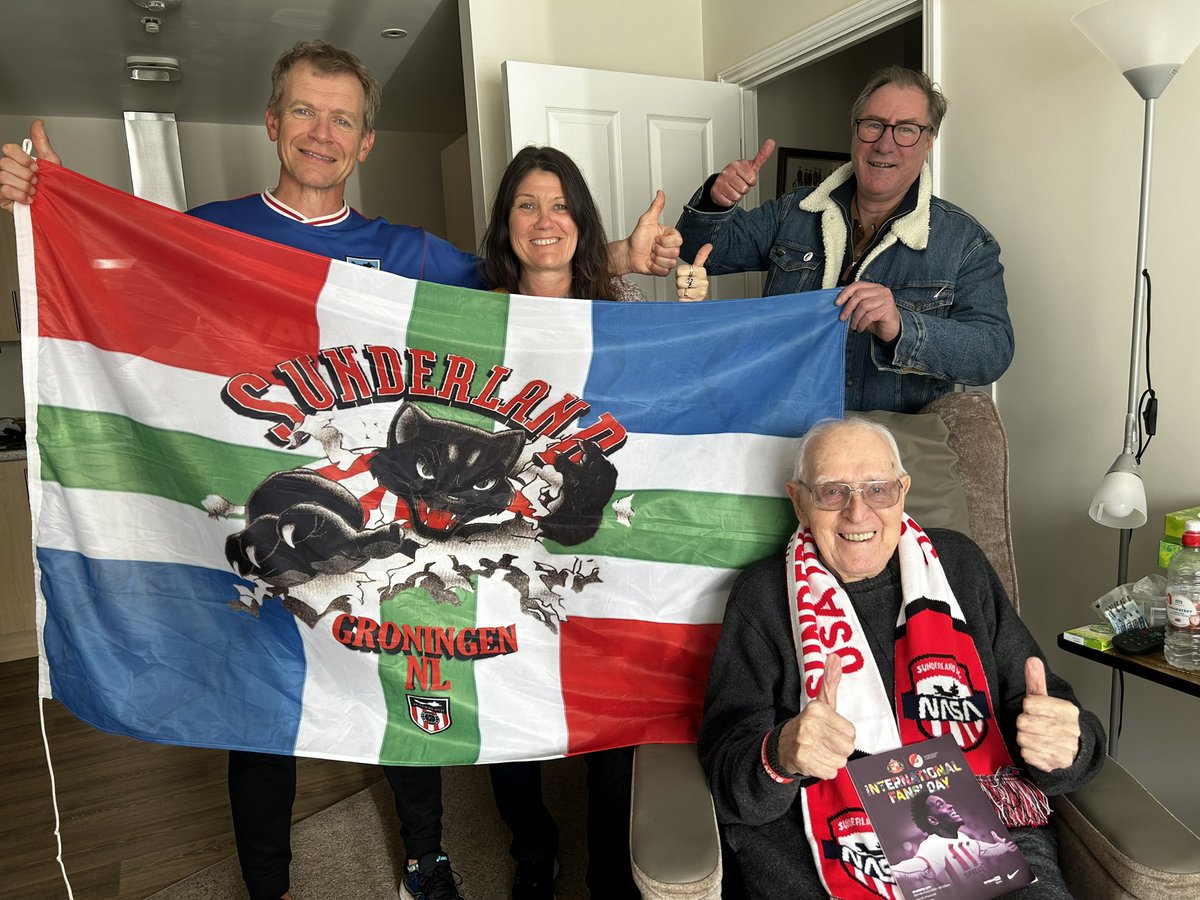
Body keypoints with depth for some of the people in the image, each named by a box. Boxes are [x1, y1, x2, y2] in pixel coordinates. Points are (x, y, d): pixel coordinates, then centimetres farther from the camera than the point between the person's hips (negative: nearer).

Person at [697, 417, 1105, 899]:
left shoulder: (958, 564, 12)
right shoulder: (764, 595, 3)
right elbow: (728, 771, -4)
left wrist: (1064, 742, -15)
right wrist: (780, 756, -27)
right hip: (824, 838, -1)